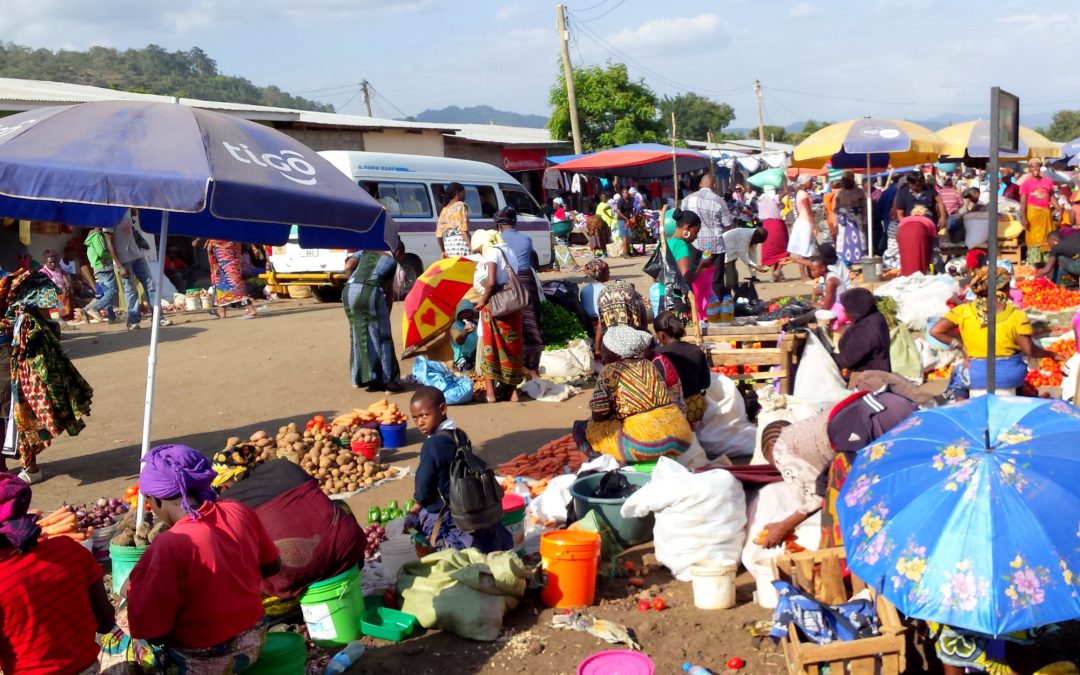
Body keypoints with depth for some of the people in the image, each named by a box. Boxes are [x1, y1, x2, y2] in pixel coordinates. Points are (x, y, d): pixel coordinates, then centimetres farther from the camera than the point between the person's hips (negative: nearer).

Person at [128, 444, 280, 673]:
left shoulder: (168, 546, -26)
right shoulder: (240, 512, -10)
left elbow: (152, 633, -21)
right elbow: (272, 566, 5)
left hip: (203, 663, -6)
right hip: (253, 641, 6)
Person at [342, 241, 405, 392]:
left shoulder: (366, 252, 27)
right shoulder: (392, 261, 17)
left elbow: (348, 267, 10)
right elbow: (389, 292, 16)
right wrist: (387, 315, 24)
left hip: (350, 291, 5)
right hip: (371, 291, -5)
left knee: (359, 335, 15)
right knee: (381, 337, 4)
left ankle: (361, 377, 21)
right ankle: (386, 380, 5)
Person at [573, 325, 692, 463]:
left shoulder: (610, 370, -2)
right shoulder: (648, 365, 16)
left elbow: (598, 416, -2)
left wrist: (612, 413, 18)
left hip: (650, 442, -7)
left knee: (582, 428, 9)